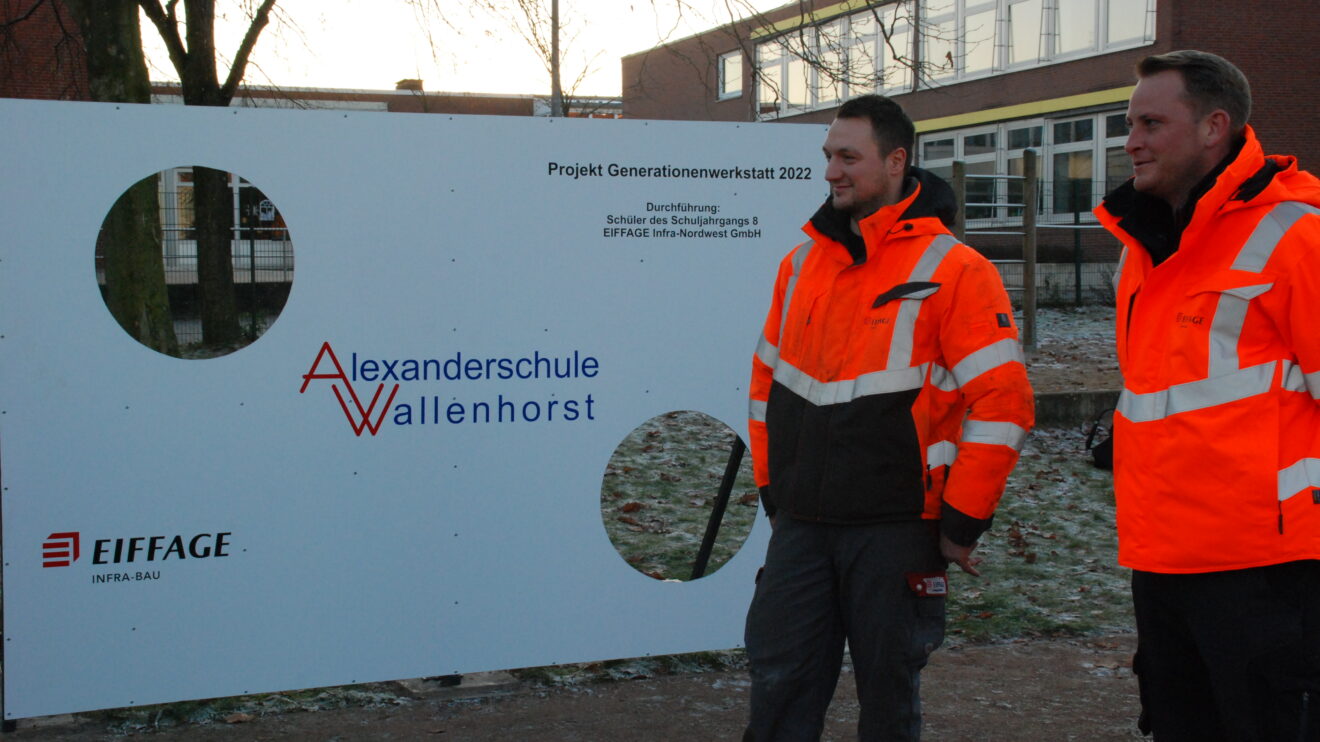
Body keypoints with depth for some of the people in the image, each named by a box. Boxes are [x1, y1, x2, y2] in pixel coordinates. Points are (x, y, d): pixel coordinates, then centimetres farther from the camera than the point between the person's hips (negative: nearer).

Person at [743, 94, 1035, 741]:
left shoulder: (952, 269, -8)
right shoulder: (803, 261, 10)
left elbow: (1003, 403, -12)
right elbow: (767, 380, 19)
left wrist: (961, 525, -10)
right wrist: (771, 491, 15)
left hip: (894, 533, -5)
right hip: (799, 527, 5)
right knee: (777, 685, 6)